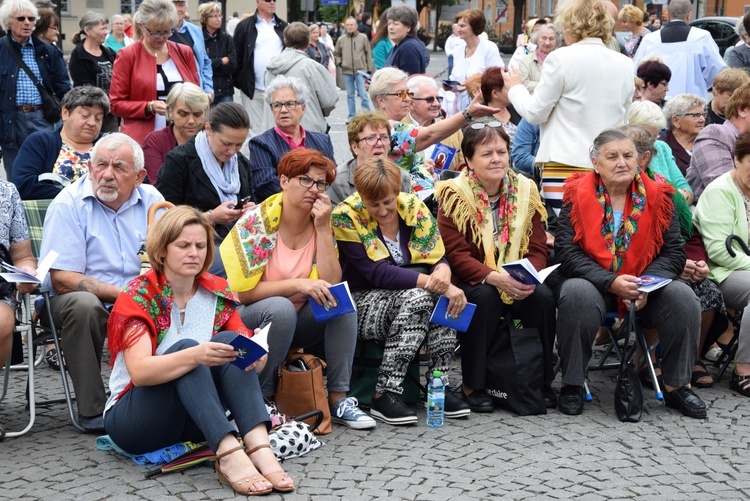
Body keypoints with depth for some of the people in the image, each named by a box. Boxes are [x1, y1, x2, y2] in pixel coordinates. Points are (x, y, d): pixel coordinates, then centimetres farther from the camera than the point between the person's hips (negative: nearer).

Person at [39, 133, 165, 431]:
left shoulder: (151, 200, 3)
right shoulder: (68, 204, -10)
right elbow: (62, 280, -16)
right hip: (76, 300, -4)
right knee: (83, 304, -36)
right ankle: (92, 409, -24)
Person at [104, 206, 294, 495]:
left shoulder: (217, 293, 3)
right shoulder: (137, 296, -11)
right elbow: (139, 372, -25)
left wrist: (255, 357, -29)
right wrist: (194, 356, -42)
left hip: (194, 421, 4)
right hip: (132, 422, -4)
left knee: (230, 341, -21)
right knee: (185, 346, -30)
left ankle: (259, 448, -41)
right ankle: (229, 455, -48)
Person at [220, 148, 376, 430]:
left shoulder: (322, 224, -2)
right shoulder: (256, 222, -15)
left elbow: (331, 286, -13)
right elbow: (245, 292, -17)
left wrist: (323, 229, -18)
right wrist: (299, 284, -27)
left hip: (295, 321, 5)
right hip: (251, 320, -5)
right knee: (281, 308, -35)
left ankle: (338, 399, -17)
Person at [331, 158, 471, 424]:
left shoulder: (414, 207, -2)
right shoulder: (347, 217, -15)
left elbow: (438, 258, -3)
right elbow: (377, 273, -22)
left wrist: (443, 273, -29)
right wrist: (431, 283, -31)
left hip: (406, 297, 4)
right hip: (361, 302, -4)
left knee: (447, 297, -28)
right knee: (417, 297, -34)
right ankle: (384, 395, -29)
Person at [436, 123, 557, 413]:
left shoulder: (525, 190, 3)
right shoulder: (455, 195, -9)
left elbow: (538, 249, 0)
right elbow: (455, 255, -15)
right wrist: (495, 277, -30)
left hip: (518, 284, 3)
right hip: (471, 283, -3)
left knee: (543, 297, -25)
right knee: (485, 298, -34)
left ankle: (542, 381, -7)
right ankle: (473, 386, -19)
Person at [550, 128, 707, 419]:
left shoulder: (657, 196, 2)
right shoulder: (578, 194, -4)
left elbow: (674, 251, 0)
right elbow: (566, 250, -12)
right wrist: (610, 283, -24)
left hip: (646, 287, 3)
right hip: (592, 282, -2)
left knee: (683, 297, -23)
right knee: (576, 293, -35)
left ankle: (676, 386, -6)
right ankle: (572, 384, -18)